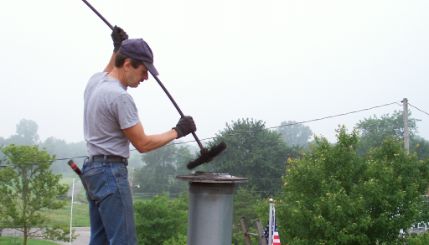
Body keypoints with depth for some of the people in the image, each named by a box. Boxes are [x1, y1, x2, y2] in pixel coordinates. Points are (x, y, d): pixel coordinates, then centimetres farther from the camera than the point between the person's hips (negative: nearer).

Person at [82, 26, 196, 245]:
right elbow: (142, 143, -16)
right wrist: (177, 131, -5)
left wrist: (119, 47, 29)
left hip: (93, 169, 11)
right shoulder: (119, 96, -21)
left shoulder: (96, 81, 7)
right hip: (110, 172, -11)